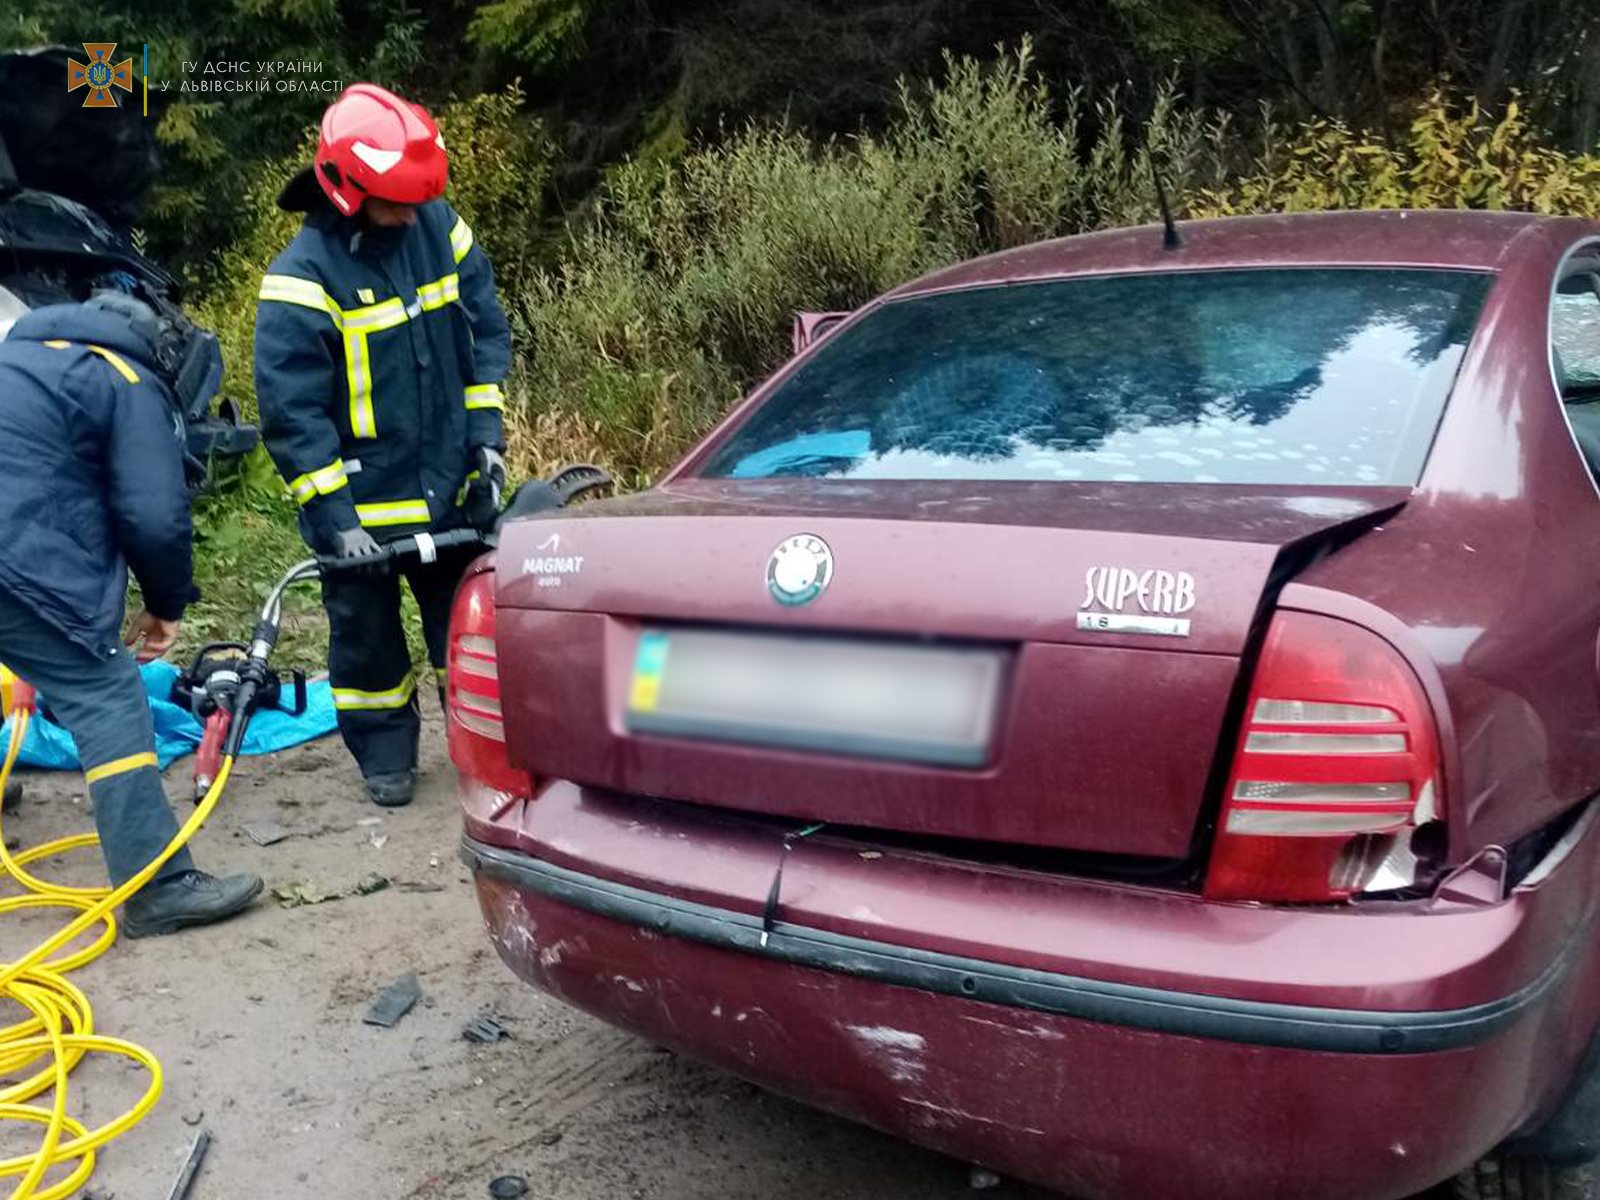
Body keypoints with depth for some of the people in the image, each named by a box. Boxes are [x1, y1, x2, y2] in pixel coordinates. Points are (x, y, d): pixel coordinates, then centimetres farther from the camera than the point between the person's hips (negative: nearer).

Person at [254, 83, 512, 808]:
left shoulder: (439, 227, -3)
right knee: (368, 634, 13)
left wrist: (485, 434, -1)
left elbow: (486, 332, 6)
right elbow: (292, 412, -18)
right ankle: (384, 754, 32)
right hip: (362, 503, -4)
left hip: (451, 485, 4)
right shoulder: (304, 276, -18)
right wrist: (332, 517, -19)